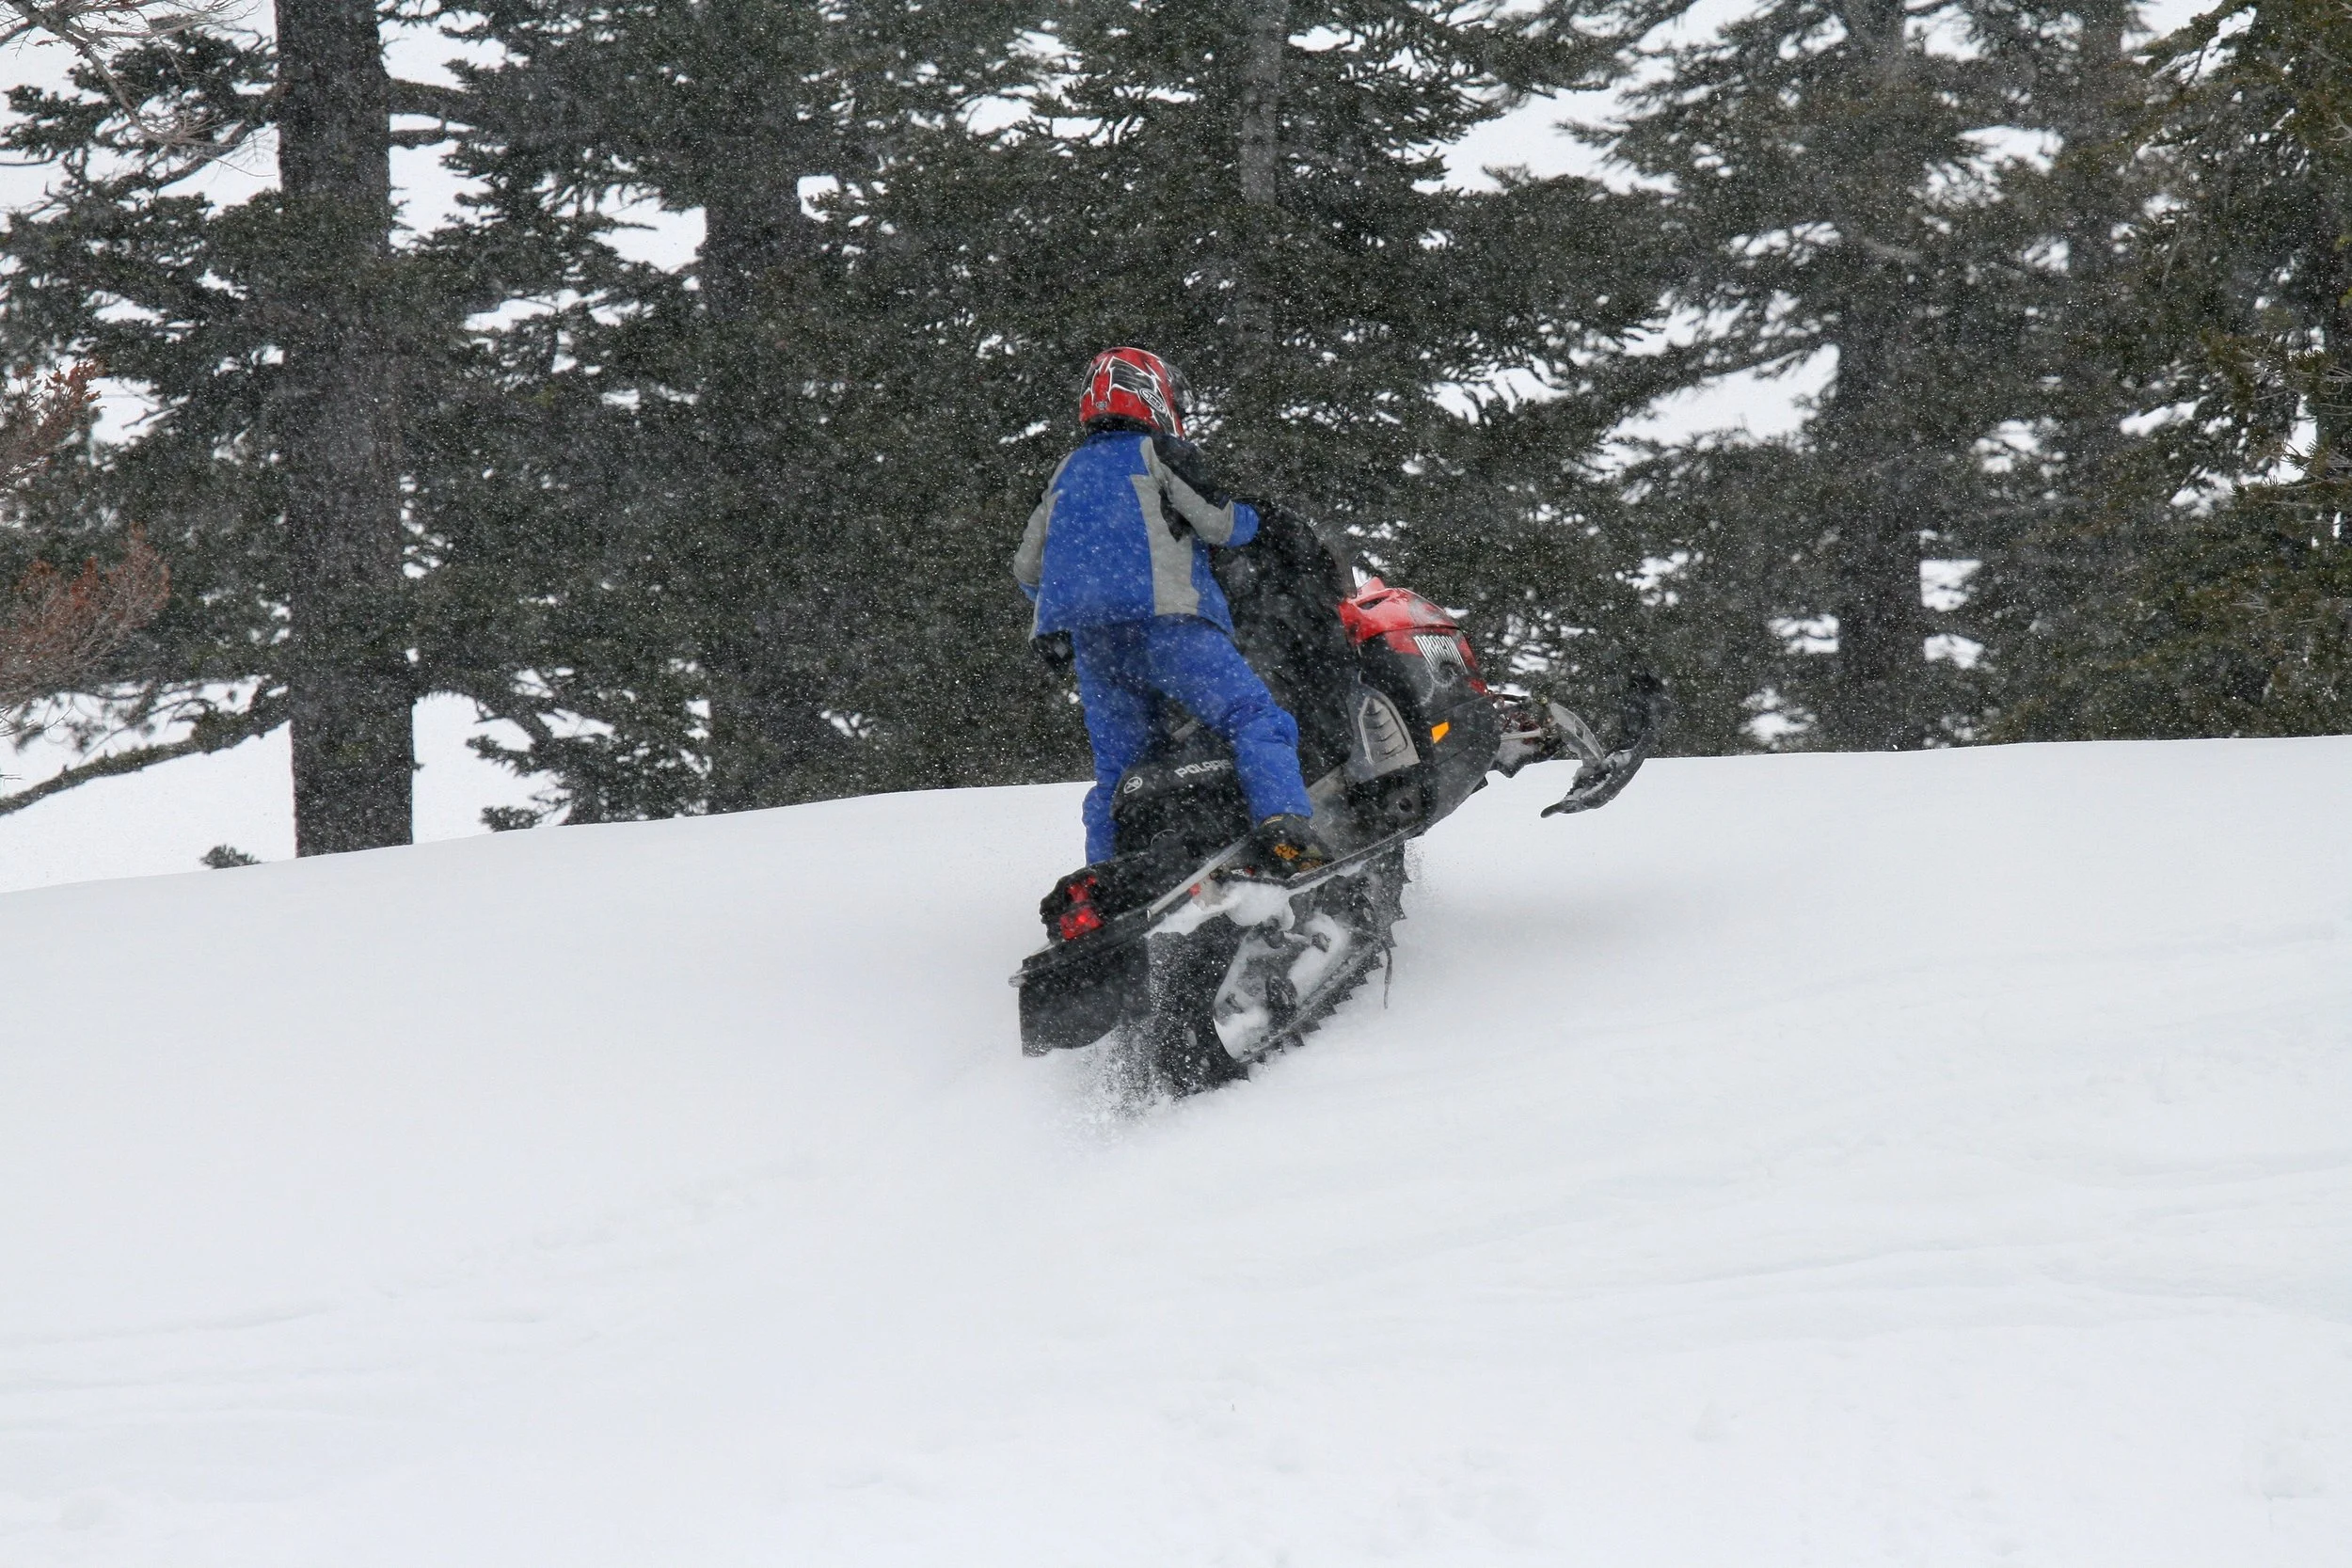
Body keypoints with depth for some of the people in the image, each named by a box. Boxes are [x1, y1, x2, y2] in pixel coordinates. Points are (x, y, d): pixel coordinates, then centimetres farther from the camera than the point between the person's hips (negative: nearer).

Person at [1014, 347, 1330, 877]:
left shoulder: (1068, 474, 24)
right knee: (1258, 721, -14)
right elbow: (1219, 524, -3)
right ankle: (1284, 831, -35)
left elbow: (1027, 568, 25)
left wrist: (1064, 612, 41)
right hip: (1163, 617, -7)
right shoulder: (1159, 453, 5)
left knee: (1118, 770, 14)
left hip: (1089, 639, 7)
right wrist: (1259, 515, 17)